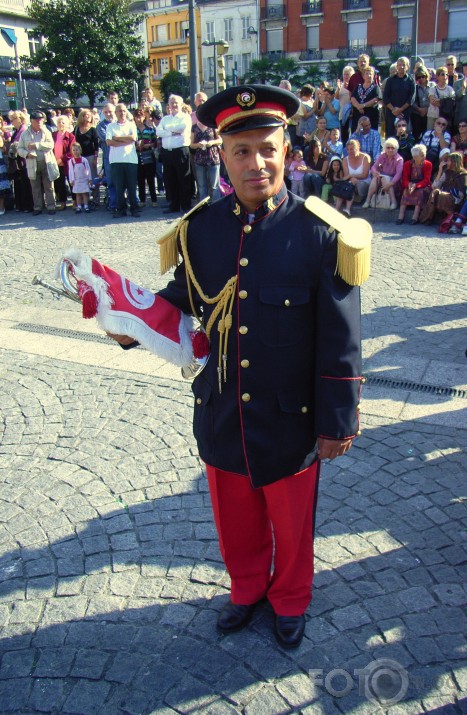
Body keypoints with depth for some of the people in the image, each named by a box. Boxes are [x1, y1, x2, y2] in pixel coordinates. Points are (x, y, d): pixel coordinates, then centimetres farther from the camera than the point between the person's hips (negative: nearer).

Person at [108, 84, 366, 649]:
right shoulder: (200, 228, -4)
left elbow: (340, 339, -12)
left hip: (290, 421, -3)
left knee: (291, 525, 20)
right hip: (220, 417, 3)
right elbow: (182, 300, 9)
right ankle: (247, 588, 52)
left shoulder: (318, 233, -14)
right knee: (236, 521, 24)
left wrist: (337, 421, -11)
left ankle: (290, 601, 48)